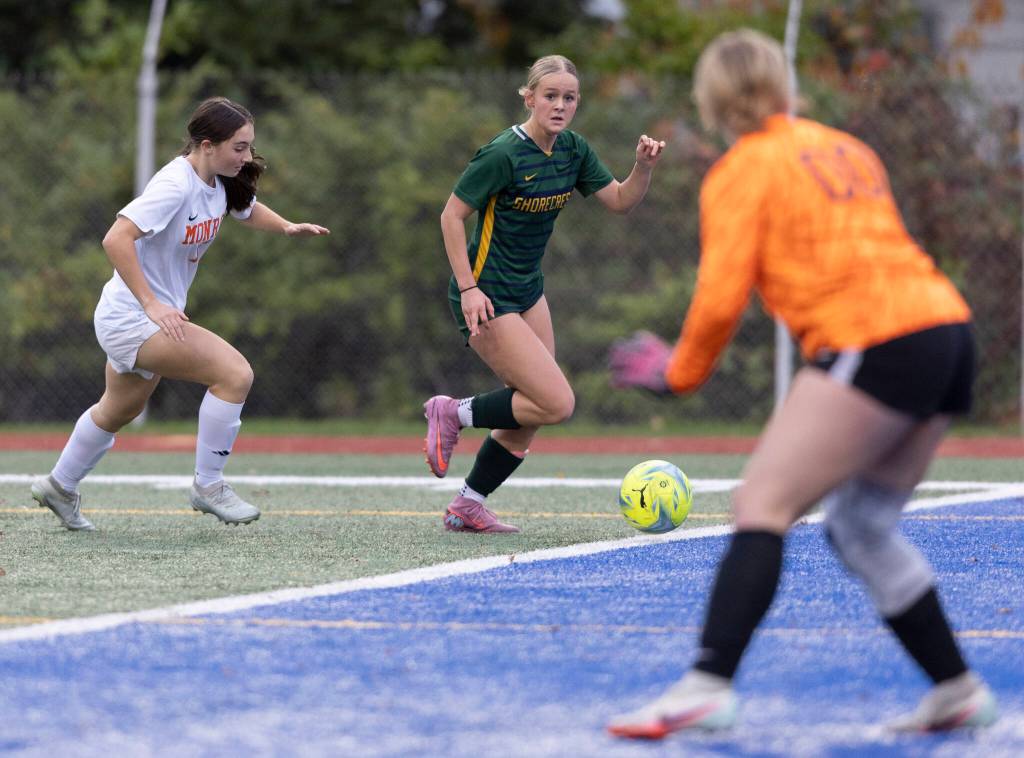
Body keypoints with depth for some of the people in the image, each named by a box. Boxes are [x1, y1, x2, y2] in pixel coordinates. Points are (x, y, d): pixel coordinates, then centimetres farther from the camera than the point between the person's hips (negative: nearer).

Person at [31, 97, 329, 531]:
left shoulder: (219, 181, 2)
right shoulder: (176, 185, -25)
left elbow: (248, 209, 24)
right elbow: (116, 239, -32)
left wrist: (288, 228, 4)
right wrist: (151, 304, -35)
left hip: (158, 315, 10)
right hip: (130, 316, -10)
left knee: (120, 411, 29)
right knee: (235, 374, -21)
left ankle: (60, 486, 49)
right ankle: (208, 485, -9)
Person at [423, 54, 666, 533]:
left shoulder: (573, 151, 2)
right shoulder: (504, 154, -21)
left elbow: (620, 201, 7)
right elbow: (452, 215, -16)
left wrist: (643, 166, -12)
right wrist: (468, 288, -20)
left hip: (527, 291, 8)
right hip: (487, 298, -8)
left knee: (531, 413, 7)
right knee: (557, 403, -14)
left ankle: (467, 507, 20)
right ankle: (453, 414, 4)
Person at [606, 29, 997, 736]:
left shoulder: (741, 171, 3)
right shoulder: (847, 148, 25)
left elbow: (721, 298, -4)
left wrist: (681, 372, 11)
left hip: (875, 346, -8)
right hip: (949, 329, 8)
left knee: (763, 503, -10)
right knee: (860, 525, 17)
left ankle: (708, 685, -23)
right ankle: (959, 690, 16)